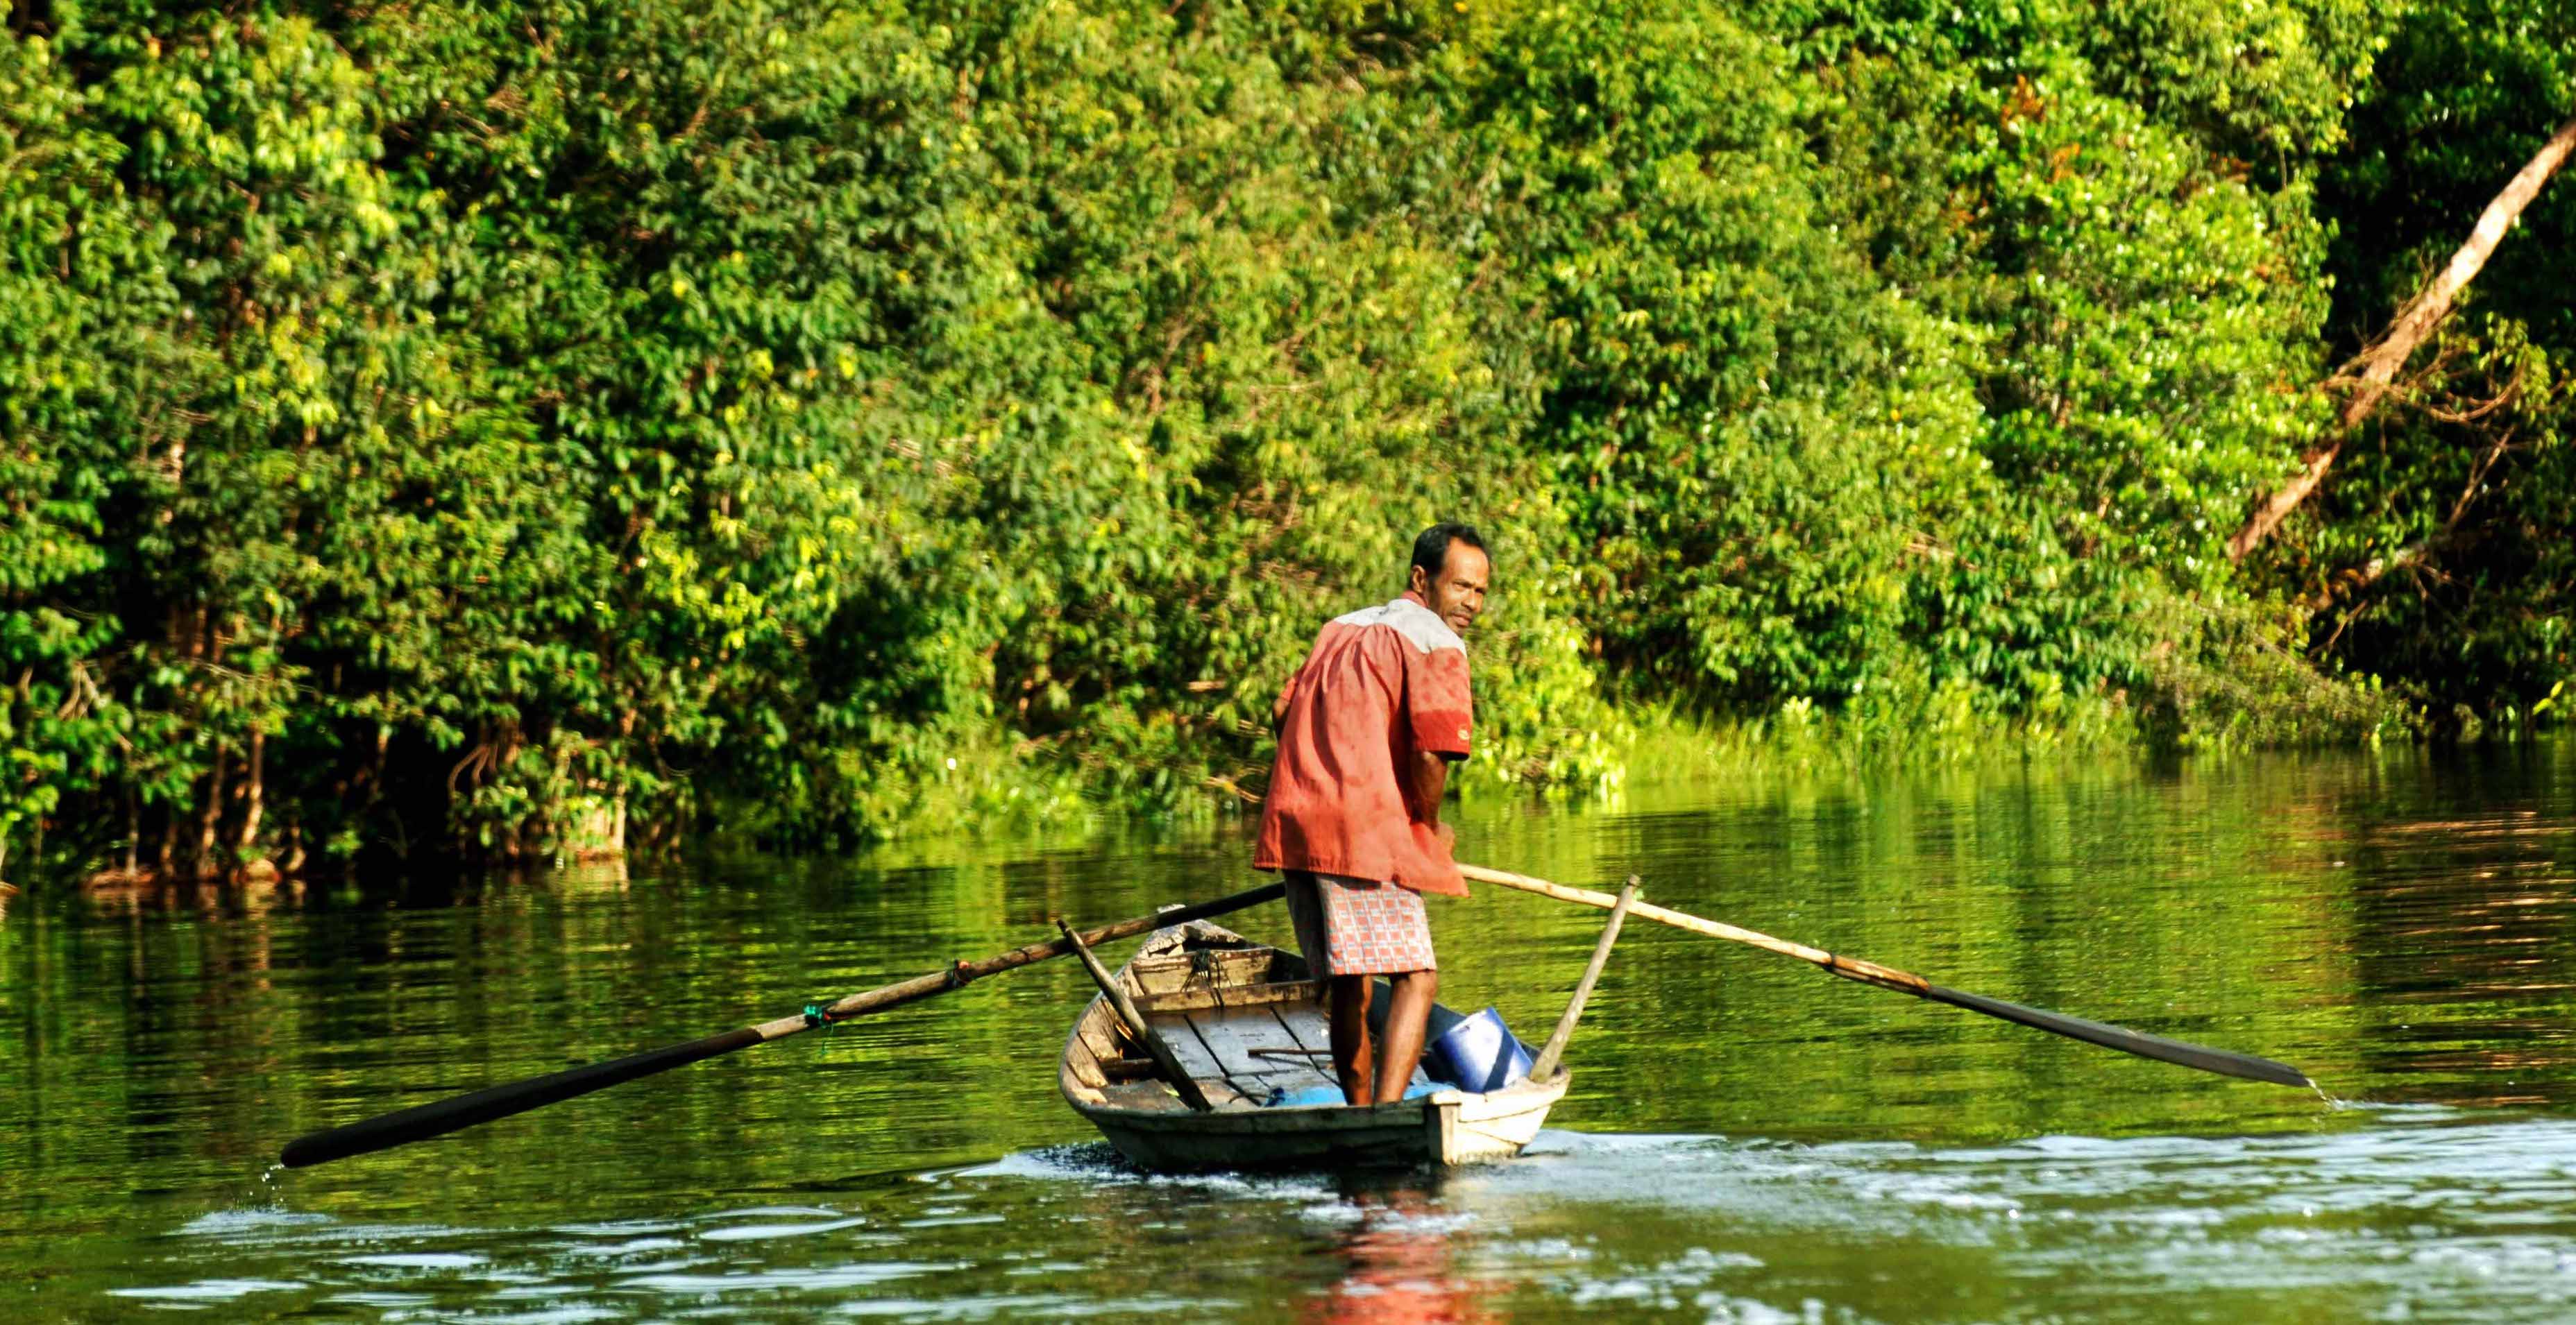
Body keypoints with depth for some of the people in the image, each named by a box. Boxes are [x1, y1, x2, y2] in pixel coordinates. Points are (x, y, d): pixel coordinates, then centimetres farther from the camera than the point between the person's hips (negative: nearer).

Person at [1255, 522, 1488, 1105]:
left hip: (1294, 821, 8)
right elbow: (1428, 757, -13)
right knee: (1415, 977, -11)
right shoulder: (1436, 643, -3)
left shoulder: (1342, 629, 23)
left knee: (1348, 984, 18)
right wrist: (1430, 828, 4)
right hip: (1366, 829, -8)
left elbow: (1284, 713, 24)